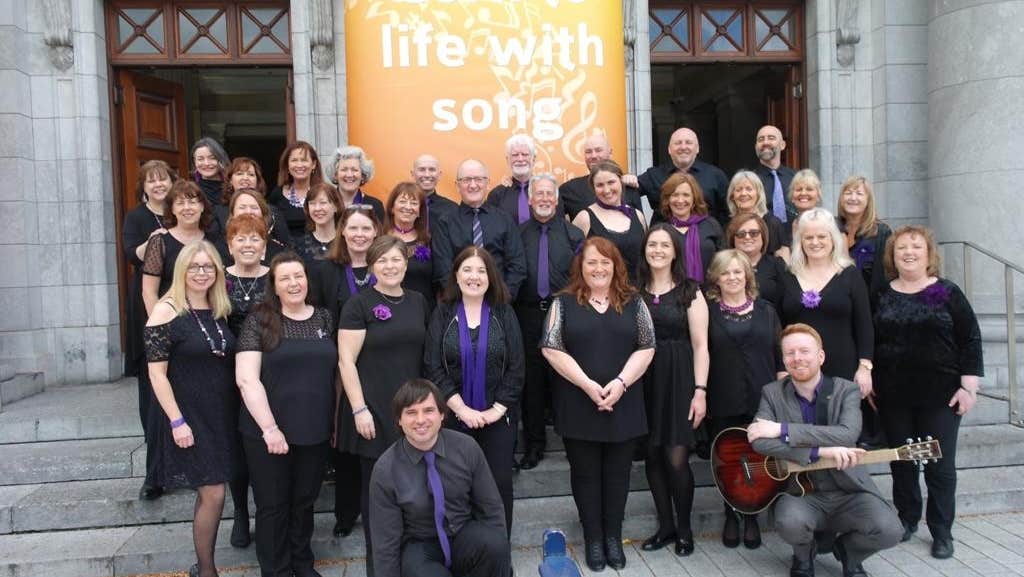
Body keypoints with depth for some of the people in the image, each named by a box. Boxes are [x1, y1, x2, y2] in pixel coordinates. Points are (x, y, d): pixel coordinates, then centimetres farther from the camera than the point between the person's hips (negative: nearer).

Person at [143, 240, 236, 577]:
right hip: (189, 416, -6)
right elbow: (157, 373, -13)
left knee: (209, 493, 13)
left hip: (221, 414, 6)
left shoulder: (220, 311, 7)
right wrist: (177, 421, -16)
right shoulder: (166, 311, -11)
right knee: (213, 495, -5)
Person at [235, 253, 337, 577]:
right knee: (273, 505, 10)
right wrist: (269, 427, -17)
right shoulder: (259, 321, -6)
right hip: (268, 432, -3)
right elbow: (246, 379, -12)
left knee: (305, 501, 18)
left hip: (315, 430, 3)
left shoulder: (324, 319, 6)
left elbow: (337, 371, 11)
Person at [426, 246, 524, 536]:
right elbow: (432, 367, -5)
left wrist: (497, 409, -10)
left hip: (498, 416, 0)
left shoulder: (504, 313, 2)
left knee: (499, 482, 3)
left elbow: (516, 367, -2)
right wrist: (462, 408, -13)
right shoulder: (443, 314, 1)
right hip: (454, 415, 0)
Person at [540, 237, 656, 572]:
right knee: (585, 472, 8)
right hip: (579, 404, -1)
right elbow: (552, 348, -6)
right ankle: (593, 538, 20)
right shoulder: (564, 302, 0)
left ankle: (614, 537, 23)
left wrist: (620, 383, -12)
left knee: (617, 472, 10)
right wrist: (587, 384, -14)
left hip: (623, 404, 1)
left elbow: (646, 348, 1)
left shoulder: (633, 302, 5)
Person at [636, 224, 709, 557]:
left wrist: (700, 391, -10)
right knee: (653, 456, 7)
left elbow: (700, 345, -3)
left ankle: (684, 529, 15)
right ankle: (665, 526, 22)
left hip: (678, 379, -3)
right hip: (644, 380, 3)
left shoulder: (689, 291, 0)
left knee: (676, 459, -6)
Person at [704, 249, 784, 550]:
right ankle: (731, 517, 24)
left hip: (763, 400, 1)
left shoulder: (766, 311, 7)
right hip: (724, 401, -1)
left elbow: (781, 357, 9)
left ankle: (751, 517, 23)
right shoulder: (708, 311, 2)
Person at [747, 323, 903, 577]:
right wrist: (819, 451, -27)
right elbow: (759, 441, -17)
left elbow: (848, 435, -22)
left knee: (889, 530, -25)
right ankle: (803, 556, 7)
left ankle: (848, 551, 12)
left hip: (848, 490, 1)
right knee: (790, 523, -33)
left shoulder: (847, 390, -2)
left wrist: (782, 429, -26)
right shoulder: (772, 393, -1)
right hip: (800, 491, 0)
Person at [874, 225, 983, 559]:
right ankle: (907, 520, 28)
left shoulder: (947, 293, -2)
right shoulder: (881, 296, 4)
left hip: (941, 395, -2)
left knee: (940, 465, 4)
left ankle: (942, 533, 16)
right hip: (893, 396, 2)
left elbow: (970, 339, -4)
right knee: (901, 462, 12)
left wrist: (968, 385, -9)